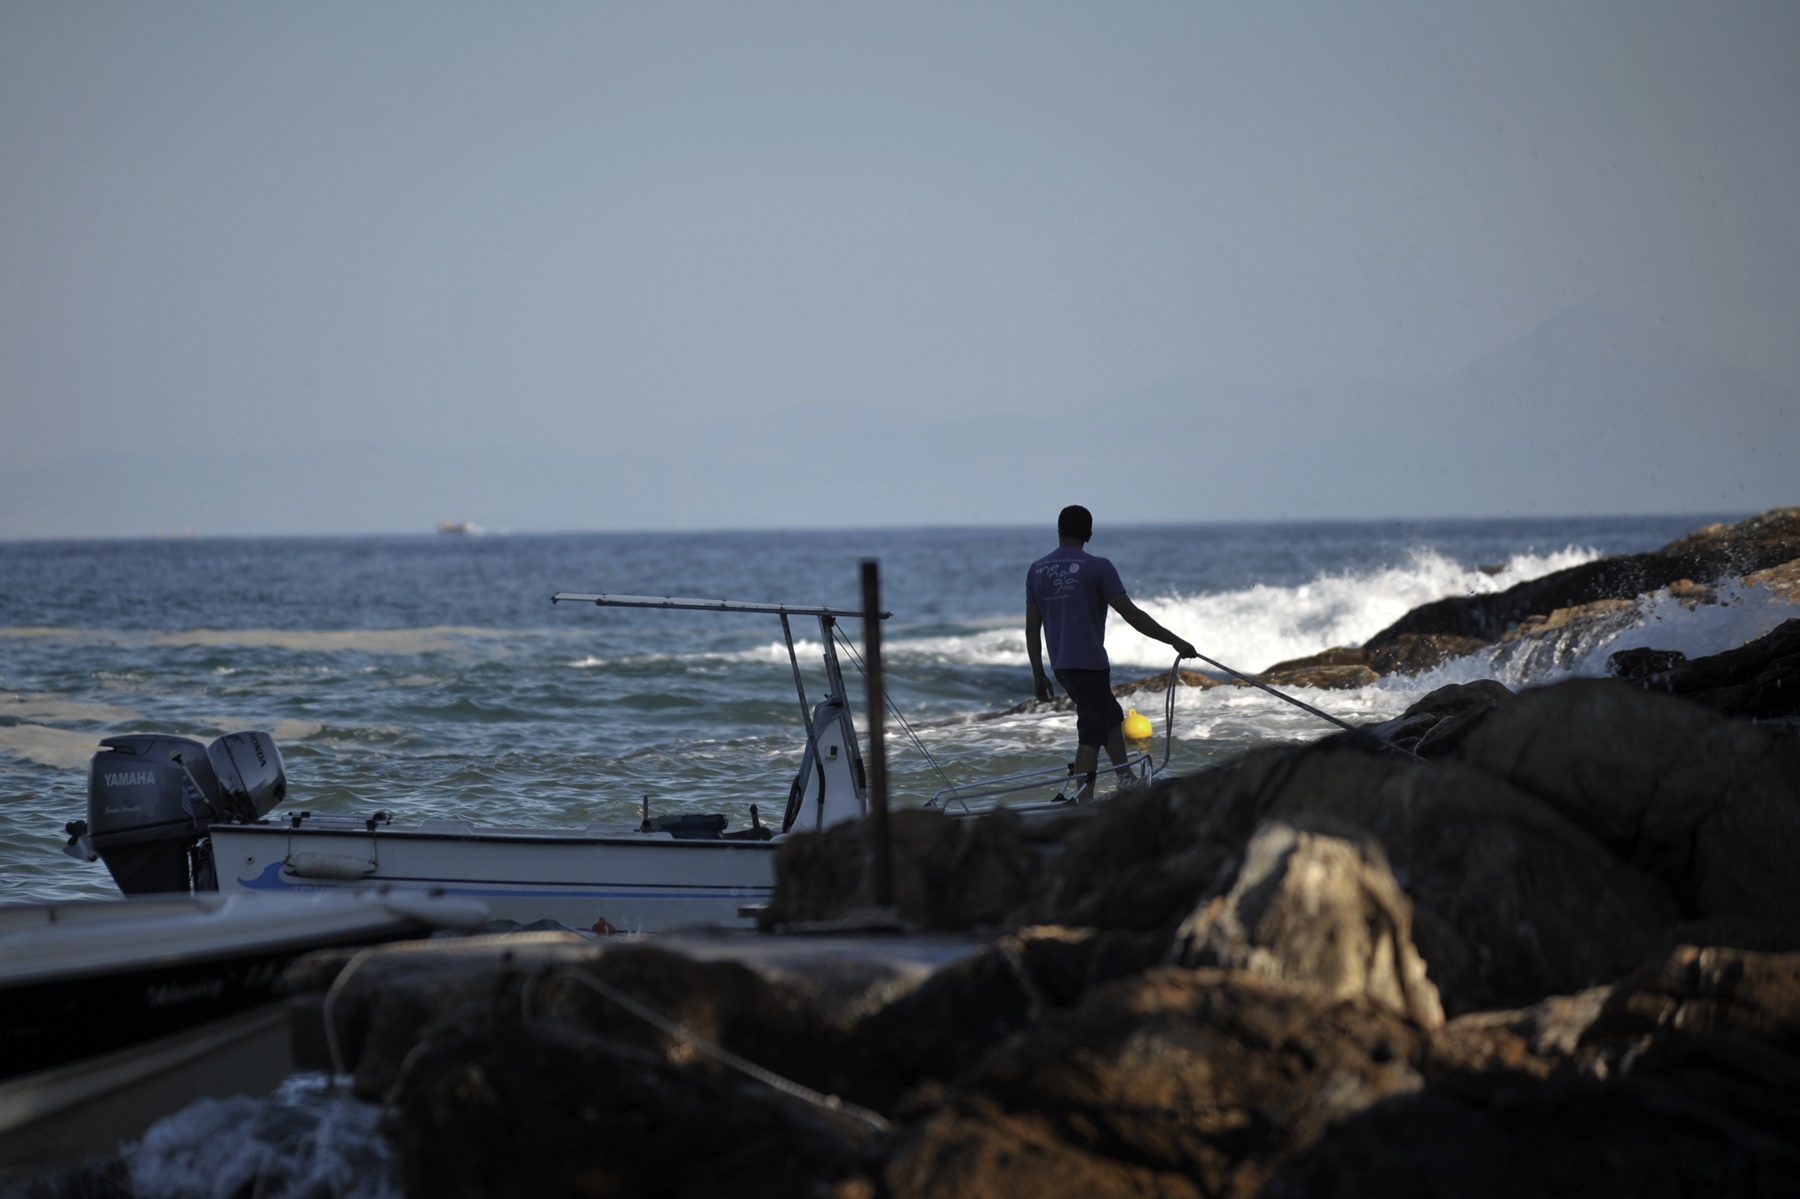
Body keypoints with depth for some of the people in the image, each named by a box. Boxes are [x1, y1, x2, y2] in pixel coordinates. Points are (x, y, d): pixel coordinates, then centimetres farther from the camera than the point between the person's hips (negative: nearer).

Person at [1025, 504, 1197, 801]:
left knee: (1111, 716, 24)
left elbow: (1032, 628, 8)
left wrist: (1038, 674, 16)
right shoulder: (1097, 568, -10)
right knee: (1091, 734, -5)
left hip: (1060, 664, 6)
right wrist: (1174, 642, -8)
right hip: (1090, 663, -6)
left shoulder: (1036, 571, 6)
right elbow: (1132, 615, -13)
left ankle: (1126, 778, 22)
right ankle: (1083, 798, -11)